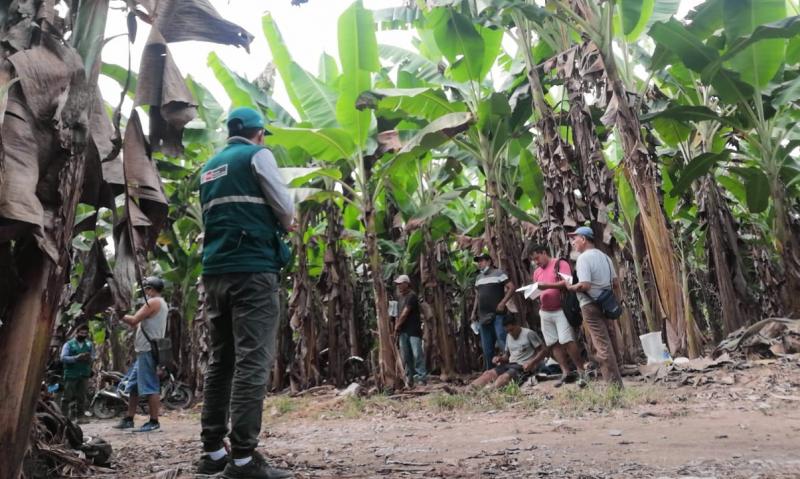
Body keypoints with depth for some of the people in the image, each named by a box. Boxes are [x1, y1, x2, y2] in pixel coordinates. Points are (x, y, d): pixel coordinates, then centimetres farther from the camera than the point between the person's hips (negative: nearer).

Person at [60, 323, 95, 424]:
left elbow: (93, 357, 13)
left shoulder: (89, 344, 14)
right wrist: (76, 358, -23)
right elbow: (63, 358, -10)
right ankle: (63, 416, 9)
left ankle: (80, 416, 9)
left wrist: (90, 358, -11)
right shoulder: (69, 344, 1)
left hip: (84, 375, 3)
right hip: (71, 374, -3)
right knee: (67, 396, 0)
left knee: (82, 397, 4)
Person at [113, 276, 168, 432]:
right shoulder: (160, 303, 22)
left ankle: (154, 421, -6)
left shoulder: (153, 302, -9)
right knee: (133, 386, 14)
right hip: (145, 351, 10)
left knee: (150, 387, -8)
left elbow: (134, 320, -14)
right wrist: (123, 317, 15)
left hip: (148, 351, -10)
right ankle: (128, 419, 19)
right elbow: (140, 324, 21)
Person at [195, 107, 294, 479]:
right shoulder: (257, 155, 1)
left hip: (216, 271, 7)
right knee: (252, 361, -9)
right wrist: (282, 225, 20)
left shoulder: (210, 166, 22)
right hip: (252, 269, -7)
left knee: (220, 360, 10)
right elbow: (285, 207, -2)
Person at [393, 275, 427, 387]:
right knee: (406, 356, 8)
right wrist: (396, 328, 8)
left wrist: (397, 326, -3)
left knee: (417, 354, -11)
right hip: (403, 331, 8)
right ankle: (409, 378, 14)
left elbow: (405, 313, -12)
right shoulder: (401, 297, 17)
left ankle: (422, 377, -7)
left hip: (413, 330, -8)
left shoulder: (411, 296, -9)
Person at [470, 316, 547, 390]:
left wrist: (531, 363, -19)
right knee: (488, 373, -17)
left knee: (505, 377, -34)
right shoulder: (508, 336, 17)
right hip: (510, 365, 7)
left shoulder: (529, 333, -4)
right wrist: (500, 358, 1)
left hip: (523, 367, -7)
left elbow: (544, 350, -6)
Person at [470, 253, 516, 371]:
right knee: (486, 346, 11)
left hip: (498, 315, -7)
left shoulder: (498, 274, -4)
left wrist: (503, 303, -16)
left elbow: (511, 287, -9)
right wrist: (474, 312, 16)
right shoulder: (478, 278, 17)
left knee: (503, 342, -13)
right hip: (483, 316, 7)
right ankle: (488, 371, 19)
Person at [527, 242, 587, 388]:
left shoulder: (560, 264, -5)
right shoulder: (536, 272, 16)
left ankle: (581, 371, 0)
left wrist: (547, 285, -24)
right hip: (545, 312, 7)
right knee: (553, 343, 5)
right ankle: (565, 372, 13)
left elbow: (567, 283, -16)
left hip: (560, 310, -7)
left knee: (567, 341, -12)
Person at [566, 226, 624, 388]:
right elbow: (616, 284, 13)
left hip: (591, 306, -8)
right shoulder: (604, 256, 12)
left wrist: (569, 287, -8)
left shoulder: (584, 257, -14)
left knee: (603, 346, -5)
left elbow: (585, 285, -23)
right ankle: (617, 382, 21)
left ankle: (614, 384, -2)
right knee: (612, 343, 13)